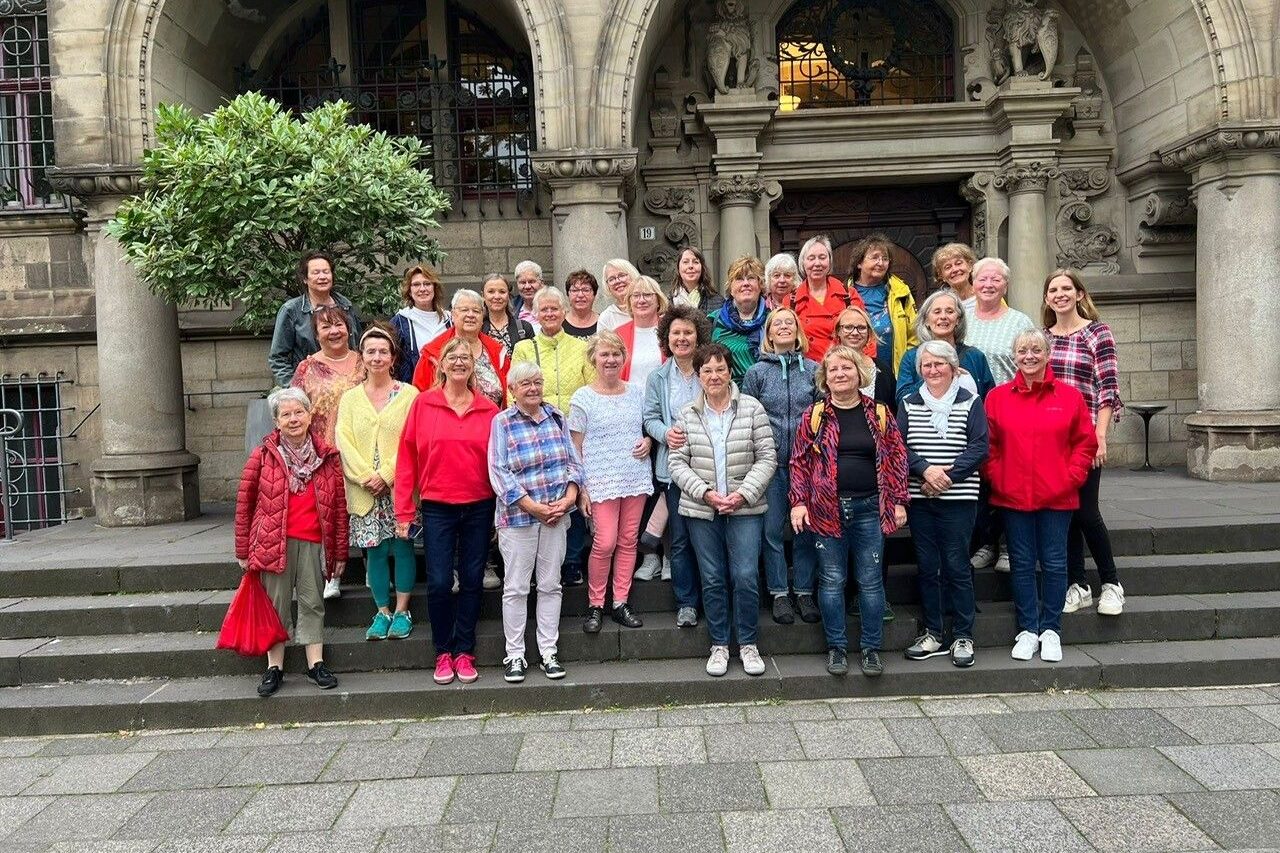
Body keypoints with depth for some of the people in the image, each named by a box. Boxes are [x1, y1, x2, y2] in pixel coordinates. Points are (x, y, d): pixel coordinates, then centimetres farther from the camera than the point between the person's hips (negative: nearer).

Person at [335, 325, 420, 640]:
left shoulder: (409, 394, 1)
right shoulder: (350, 398, 10)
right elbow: (344, 441, 1)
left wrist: (387, 475, -14)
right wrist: (365, 476, -12)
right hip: (364, 490, 2)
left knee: (402, 547, 2)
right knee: (375, 550, 6)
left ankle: (401, 612, 13)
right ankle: (382, 612, 17)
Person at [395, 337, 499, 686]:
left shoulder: (489, 410, 2)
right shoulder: (423, 404, -1)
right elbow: (407, 458, -2)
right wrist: (404, 511, -5)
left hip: (479, 507, 1)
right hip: (437, 507, -1)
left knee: (472, 580, 9)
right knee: (439, 583, 0)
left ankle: (464, 652, 23)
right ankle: (443, 652, 19)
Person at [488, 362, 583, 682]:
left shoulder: (557, 418, 8)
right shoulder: (502, 422, -5)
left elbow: (573, 462, 9)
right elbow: (499, 473, -11)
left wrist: (569, 499, -7)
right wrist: (534, 507, -15)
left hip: (556, 514, 4)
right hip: (518, 516, -4)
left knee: (551, 584, 10)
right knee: (516, 587, 4)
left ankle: (548, 652, 20)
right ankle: (514, 655, 16)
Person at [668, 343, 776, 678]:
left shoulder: (752, 408, 0)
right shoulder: (687, 415, 4)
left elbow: (767, 457, -1)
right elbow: (677, 462, 2)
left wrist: (744, 493, -12)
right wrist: (705, 493, -11)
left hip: (745, 509, -1)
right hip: (701, 510, 1)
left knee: (746, 576, -4)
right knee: (712, 579, 8)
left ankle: (748, 644, 15)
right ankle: (719, 645, 22)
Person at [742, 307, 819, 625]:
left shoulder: (814, 369, 6)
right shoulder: (757, 372, 3)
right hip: (771, 461, -1)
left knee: (806, 526, 6)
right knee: (772, 528, 3)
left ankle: (804, 591, 19)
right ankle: (779, 593, 15)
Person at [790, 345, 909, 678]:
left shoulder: (879, 413, 5)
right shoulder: (813, 416, 2)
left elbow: (896, 457, 6)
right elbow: (799, 461, 3)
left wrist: (899, 500, 2)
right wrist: (799, 501, -5)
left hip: (870, 508, 1)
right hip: (827, 509, 0)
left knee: (870, 581, 7)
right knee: (831, 581, 6)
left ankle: (872, 648, 19)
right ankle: (836, 647, 19)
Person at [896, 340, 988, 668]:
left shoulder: (970, 402, 2)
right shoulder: (909, 404, 9)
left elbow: (979, 448, -5)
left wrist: (948, 476, -15)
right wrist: (925, 469, -15)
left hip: (959, 498, -3)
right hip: (919, 498, 3)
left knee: (956, 566, 0)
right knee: (927, 567, 8)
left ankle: (963, 637, 12)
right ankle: (933, 634, 19)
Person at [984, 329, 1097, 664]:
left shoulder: (1069, 396, 1)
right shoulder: (998, 397, 2)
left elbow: (1086, 442, 4)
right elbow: (988, 445, 4)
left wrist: (1071, 478, -6)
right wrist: (997, 479, -6)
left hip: (1057, 497, 0)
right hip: (1013, 497, 1)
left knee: (1054, 564, 7)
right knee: (1021, 564, 8)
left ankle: (1051, 630, 21)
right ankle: (1027, 630, 20)